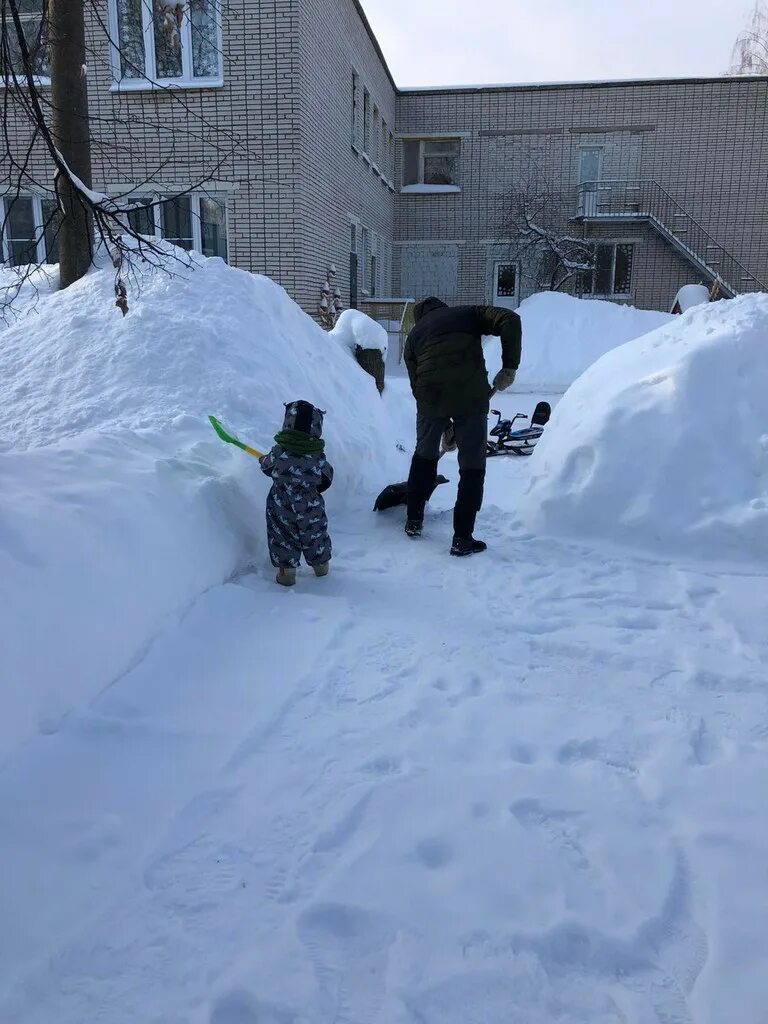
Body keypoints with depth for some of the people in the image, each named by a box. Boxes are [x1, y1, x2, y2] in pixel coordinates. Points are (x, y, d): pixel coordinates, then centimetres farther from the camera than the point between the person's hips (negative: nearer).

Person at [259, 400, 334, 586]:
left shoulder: (279, 452, -15)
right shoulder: (318, 454, -12)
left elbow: (267, 467, 4)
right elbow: (326, 479, 0)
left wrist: (263, 460, 27)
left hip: (282, 505, -1)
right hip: (311, 507, 2)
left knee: (283, 536, 14)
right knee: (315, 536, 20)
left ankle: (286, 572, 17)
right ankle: (321, 566, 37)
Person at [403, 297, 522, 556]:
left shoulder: (414, 333, 25)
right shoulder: (468, 313, 20)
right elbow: (510, 320, 2)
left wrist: (443, 423, 28)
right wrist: (510, 366, 4)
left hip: (430, 397, 3)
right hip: (470, 395, -2)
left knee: (424, 456, 26)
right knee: (472, 467, 9)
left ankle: (414, 520, 35)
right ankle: (462, 538, 9)